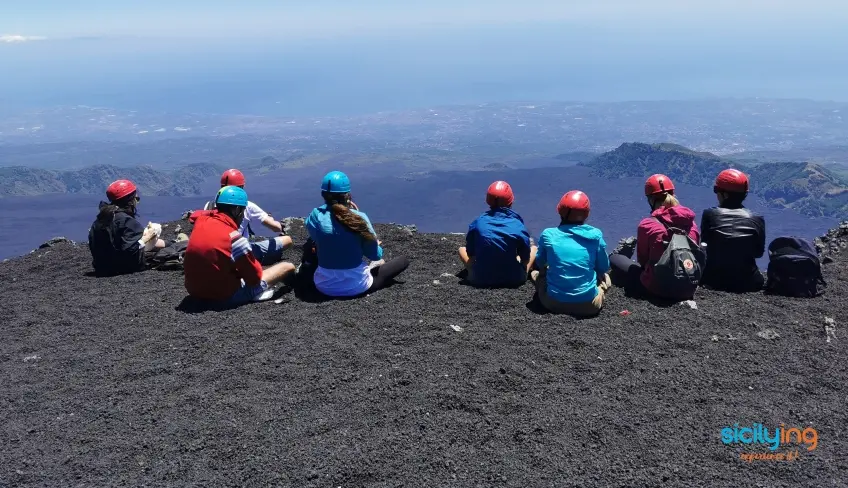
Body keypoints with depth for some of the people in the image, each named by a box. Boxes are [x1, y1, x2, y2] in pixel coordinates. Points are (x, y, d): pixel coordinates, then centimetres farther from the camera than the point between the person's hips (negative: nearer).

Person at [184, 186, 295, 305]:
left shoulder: (201, 220, -7)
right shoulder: (234, 238, -26)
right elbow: (255, 278, -14)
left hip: (195, 291, 8)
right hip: (226, 296, -8)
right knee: (289, 267, 2)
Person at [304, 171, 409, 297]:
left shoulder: (316, 215, -12)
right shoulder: (359, 217, -17)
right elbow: (375, 255, -7)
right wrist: (376, 246, 17)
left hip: (324, 285, 3)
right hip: (356, 286, -3)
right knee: (403, 261, 12)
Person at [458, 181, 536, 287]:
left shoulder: (477, 223, -10)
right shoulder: (518, 226, -14)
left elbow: (470, 254, 0)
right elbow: (525, 259, -4)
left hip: (481, 279, 1)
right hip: (513, 279, -1)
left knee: (462, 249, 26)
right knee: (534, 248, 22)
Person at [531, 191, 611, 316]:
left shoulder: (548, 234, -7)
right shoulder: (595, 235, -8)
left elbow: (540, 263, 10)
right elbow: (604, 268, 5)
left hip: (554, 303, 0)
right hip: (589, 306, 0)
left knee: (535, 274, 27)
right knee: (605, 277, 31)